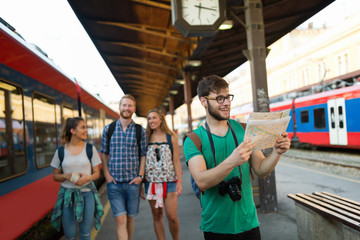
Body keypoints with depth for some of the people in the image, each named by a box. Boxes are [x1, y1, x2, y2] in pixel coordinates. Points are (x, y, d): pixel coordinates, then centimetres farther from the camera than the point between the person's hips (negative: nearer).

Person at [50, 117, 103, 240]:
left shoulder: (90, 149, -1)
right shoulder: (61, 151, 0)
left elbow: (97, 173, 3)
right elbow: (55, 176, 7)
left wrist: (88, 177, -18)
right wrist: (66, 176, -14)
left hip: (87, 193, 0)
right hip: (67, 194, 0)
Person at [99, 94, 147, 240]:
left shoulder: (140, 131, 1)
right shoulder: (108, 129, 3)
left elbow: (144, 155, 4)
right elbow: (104, 153, 9)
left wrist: (140, 175, -5)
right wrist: (107, 174, 0)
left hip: (132, 182, 1)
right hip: (114, 182, 0)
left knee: (130, 218, 12)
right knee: (120, 219, -4)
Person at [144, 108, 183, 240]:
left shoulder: (171, 137, 3)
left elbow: (176, 161, 3)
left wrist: (179, 181, -3)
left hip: (169, 181, -1)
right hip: (151, 181, 2)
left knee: (172, 216, -3)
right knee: (157, 216, 7)